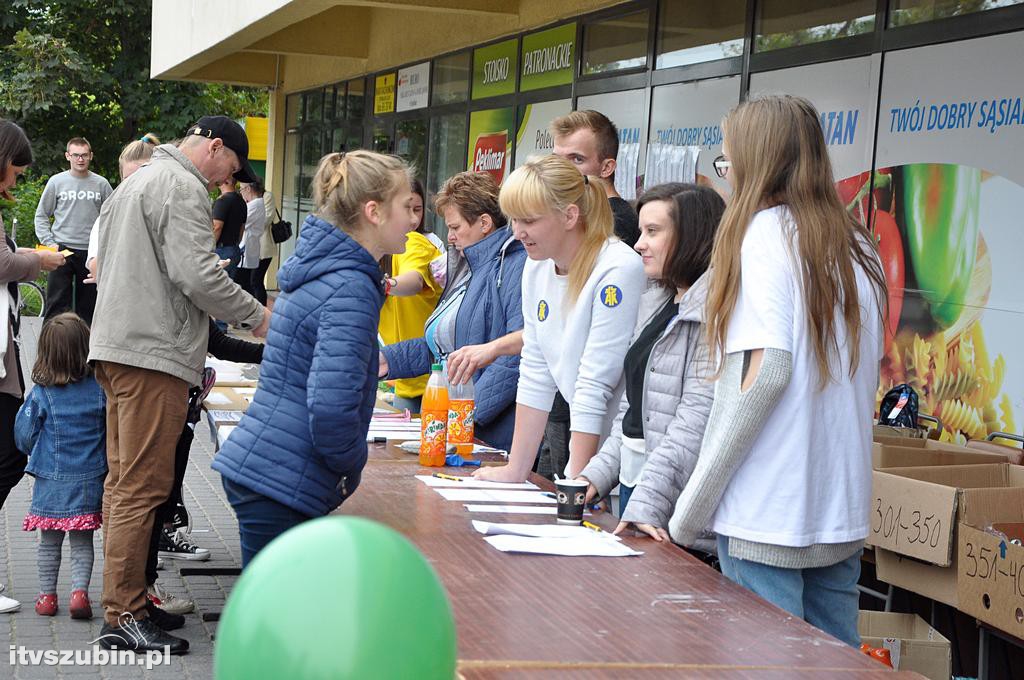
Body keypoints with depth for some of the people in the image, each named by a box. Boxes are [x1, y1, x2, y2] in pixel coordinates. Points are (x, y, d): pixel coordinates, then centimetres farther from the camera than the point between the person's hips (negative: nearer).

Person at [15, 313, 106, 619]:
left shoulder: (41, 393, -10)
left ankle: (47, 596, 20)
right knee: (82, 541, 10)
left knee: (49, 541, 13)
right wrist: (103, 459, 19)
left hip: (51, 480, -1)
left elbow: (24, 436, -2)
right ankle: (79, 591, -2)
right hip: (89, 480, 1)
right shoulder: (100, 389, -7)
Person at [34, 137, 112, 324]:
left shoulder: (101, 184, 5)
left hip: (91, 252, 1)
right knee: (56, 305, -5)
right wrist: (49, 243, -3)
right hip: (62, 251, -1)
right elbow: (41, 215, 8)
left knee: (87, 308, 7)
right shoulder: (56, 182, 3)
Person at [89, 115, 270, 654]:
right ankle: (124, 616, -8)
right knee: (144, 486, -9)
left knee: (124, 481, 14)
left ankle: (126, 598, 20)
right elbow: (197, 273, -19)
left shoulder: (135, 182, 24)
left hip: (114, 347, 11)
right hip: (153, 353, -11)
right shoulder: (182, 186, -9)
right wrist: (258, 316, -6)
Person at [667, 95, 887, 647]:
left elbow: (767, 371, -18)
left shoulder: (766, 230, -9)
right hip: (842, 511, 7)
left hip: (769, 513, -7)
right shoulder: (857, 246, 12)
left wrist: (692, 508, -14)